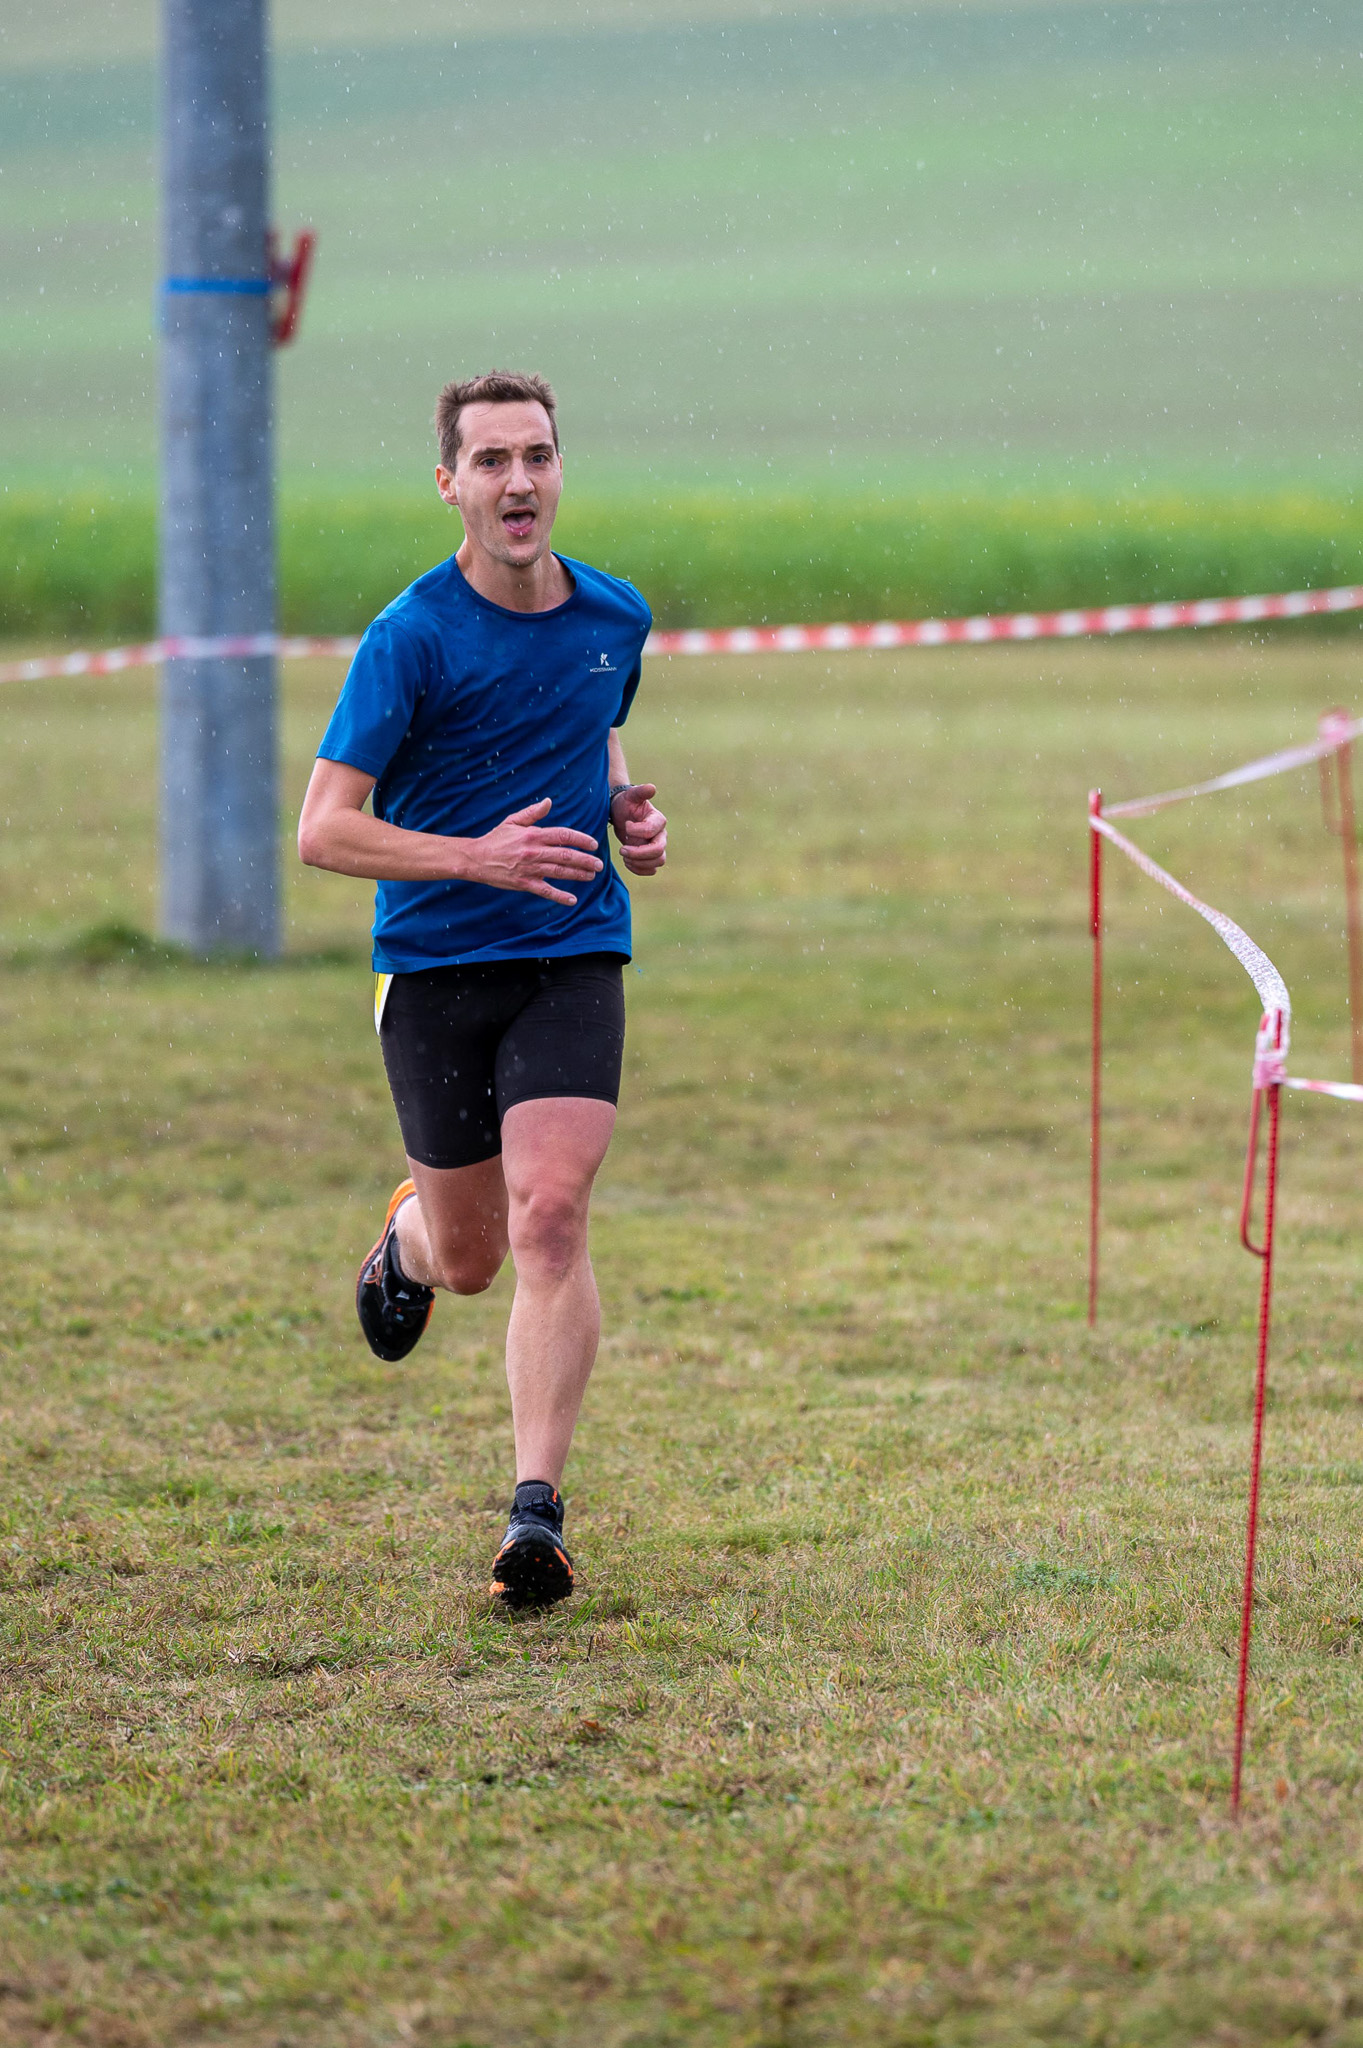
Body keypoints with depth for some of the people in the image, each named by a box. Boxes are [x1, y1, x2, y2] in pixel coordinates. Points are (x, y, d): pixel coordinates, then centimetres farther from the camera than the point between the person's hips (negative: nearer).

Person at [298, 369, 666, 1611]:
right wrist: (476, 857, -25)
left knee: (549, 1219, -18)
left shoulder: (616, 618, 4)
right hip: (435, 965, -2)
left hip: (573, 960, 2)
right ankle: (410, 1234, 48)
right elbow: (323, 830, -13)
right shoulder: (412, 637, -11)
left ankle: (538, 1510, -16)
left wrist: (626, 808, 5)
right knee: (470, 1258, 9)